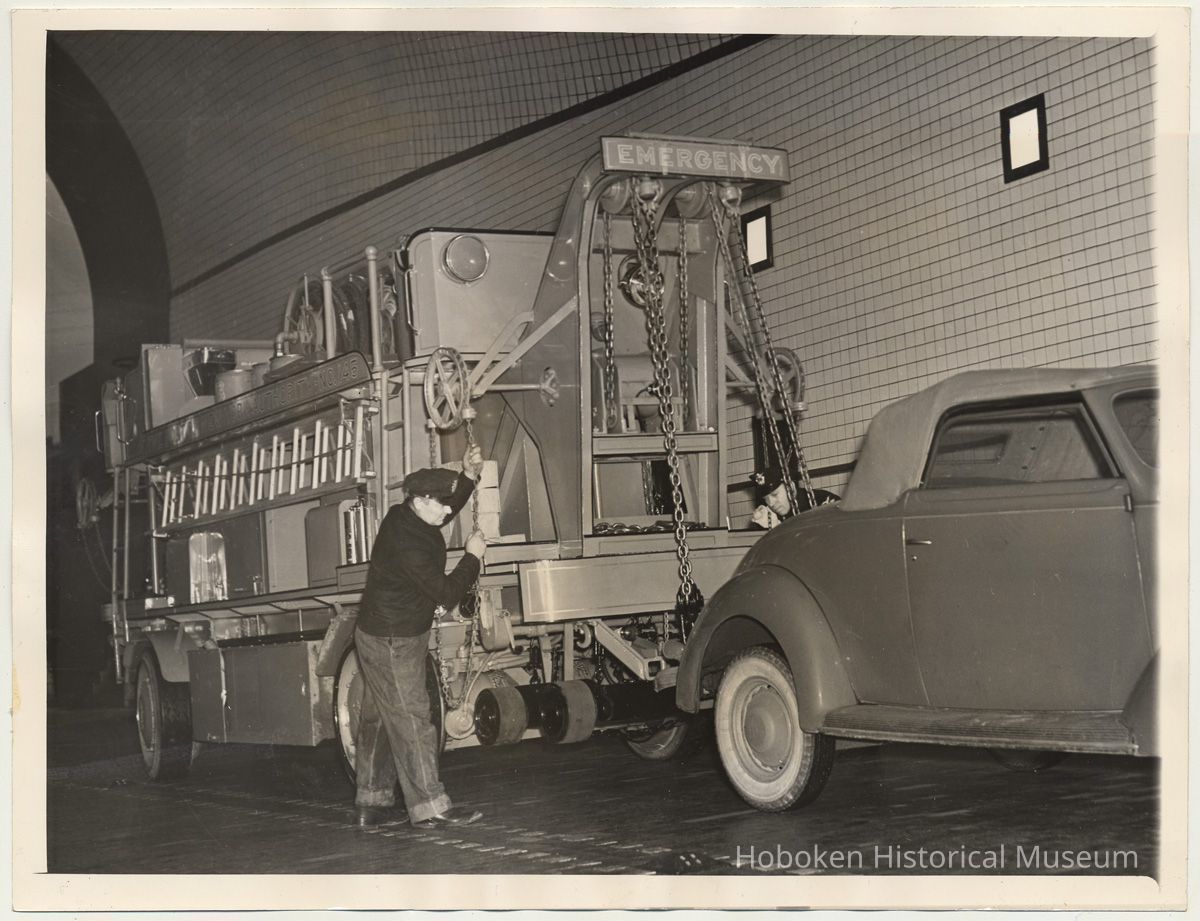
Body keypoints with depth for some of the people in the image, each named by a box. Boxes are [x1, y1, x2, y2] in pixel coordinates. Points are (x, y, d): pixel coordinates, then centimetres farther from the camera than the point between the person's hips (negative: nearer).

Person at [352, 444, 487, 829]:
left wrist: (468, 476, 9)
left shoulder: (402, 518, 2)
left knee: (378, 719, 14)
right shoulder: (407, 544, -27)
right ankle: (429, 807, -2)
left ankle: (371, 803, 21)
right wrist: (472, 557, -11)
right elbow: (446, 593, -23)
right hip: (393, 642, -10)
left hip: (380, 636, 10)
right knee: (411, 721, -6)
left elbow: (445, 510, 22)